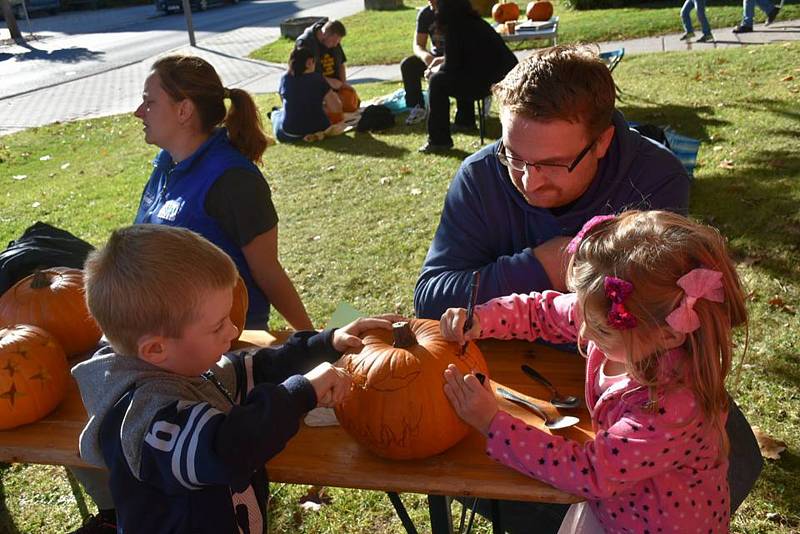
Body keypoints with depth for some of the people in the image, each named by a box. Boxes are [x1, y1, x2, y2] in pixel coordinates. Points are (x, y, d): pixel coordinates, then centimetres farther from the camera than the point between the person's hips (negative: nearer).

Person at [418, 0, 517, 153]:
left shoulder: (454, 27, -10)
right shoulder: (475, 21, 16)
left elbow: (451, 67, -7)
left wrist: (433, 71, 11)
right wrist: (441, 62, 31)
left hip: (493, 82, -9)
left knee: (437, 81, -3)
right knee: (459, 75, 31)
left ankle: (439, 140, -1)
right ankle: (465, 121, 39)